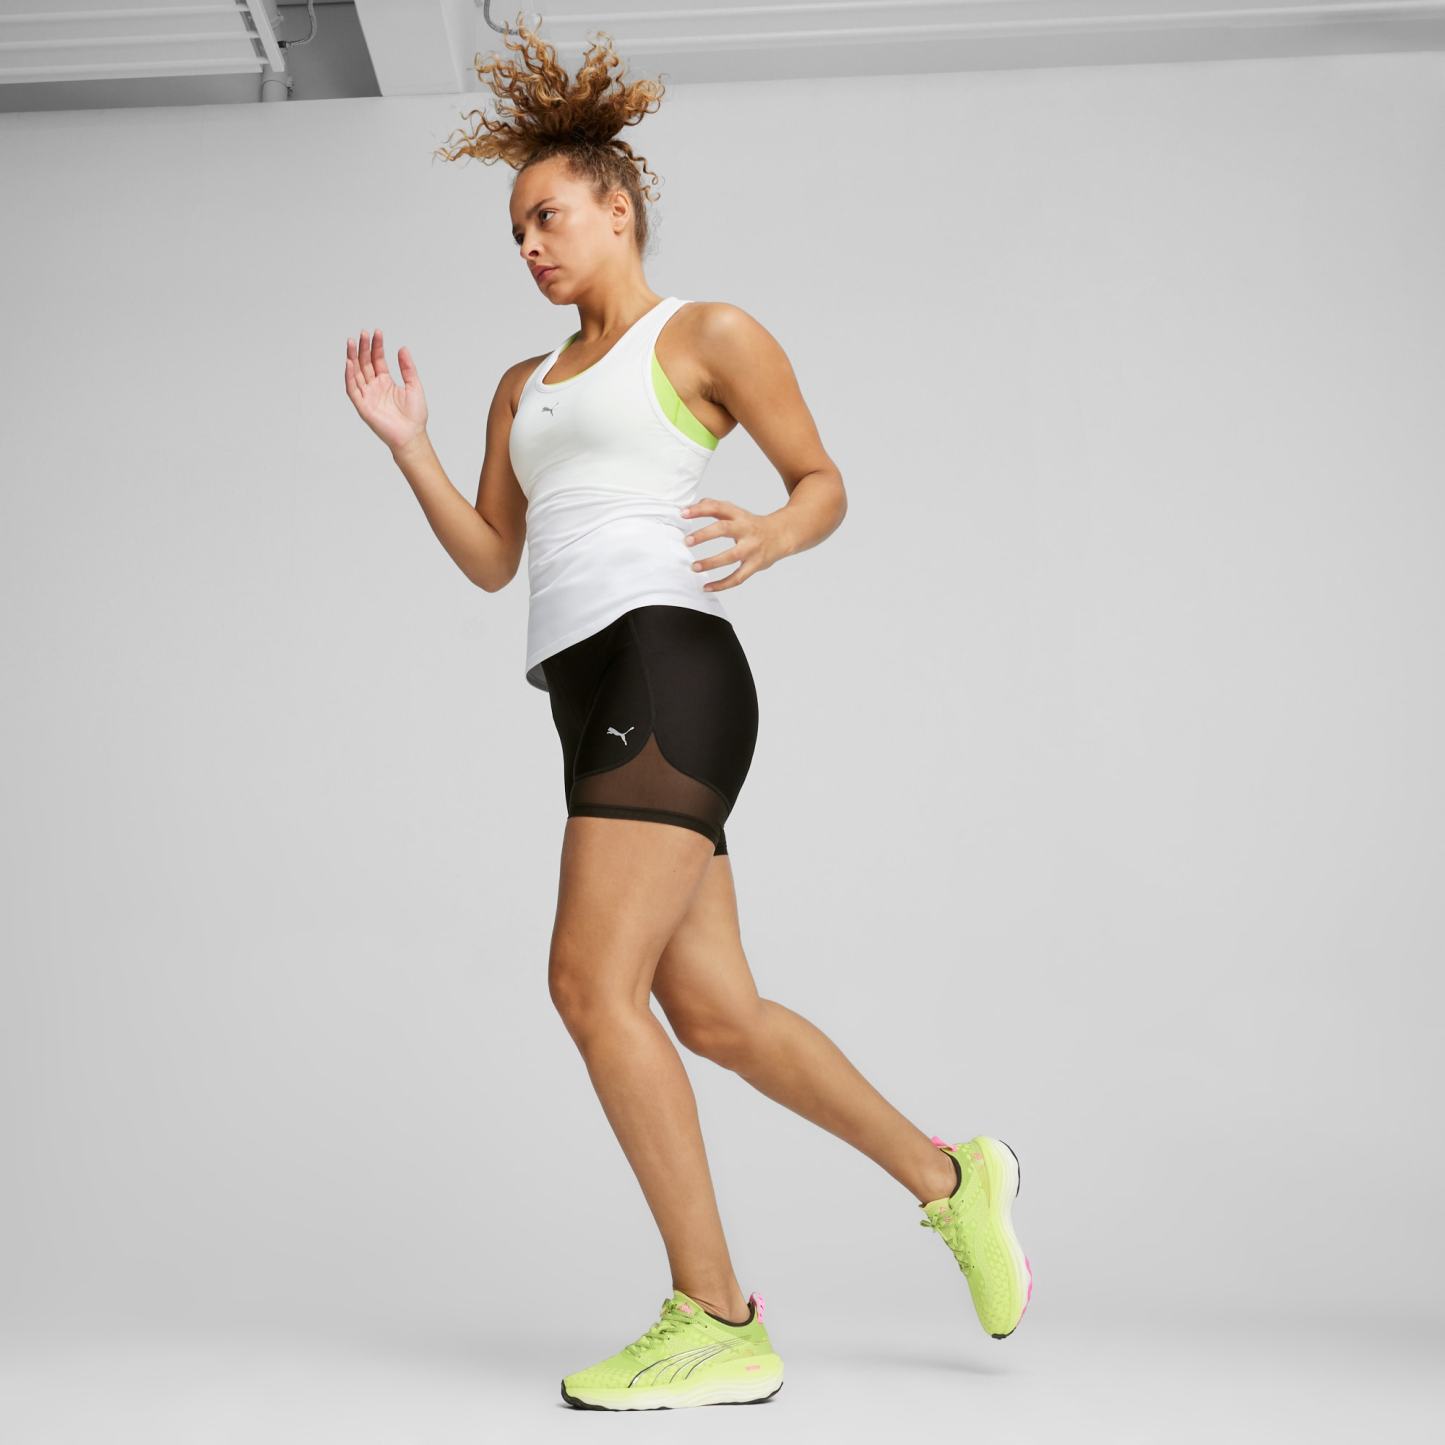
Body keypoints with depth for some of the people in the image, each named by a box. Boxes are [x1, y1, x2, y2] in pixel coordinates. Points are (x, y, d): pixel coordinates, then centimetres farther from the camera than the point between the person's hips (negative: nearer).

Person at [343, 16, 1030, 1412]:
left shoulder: (708, 334, 7)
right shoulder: (526, 386, 27)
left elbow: (824, 481, 7)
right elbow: (488, 560, 24)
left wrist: (773, 536, -15)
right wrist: (406, 444, 13)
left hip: (663, 669, -8)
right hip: (594, 702, 8)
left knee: (593, 983, -18)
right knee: (712, 1012, 6)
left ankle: (717, 1325, -12)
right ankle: (950, 1179, 21)